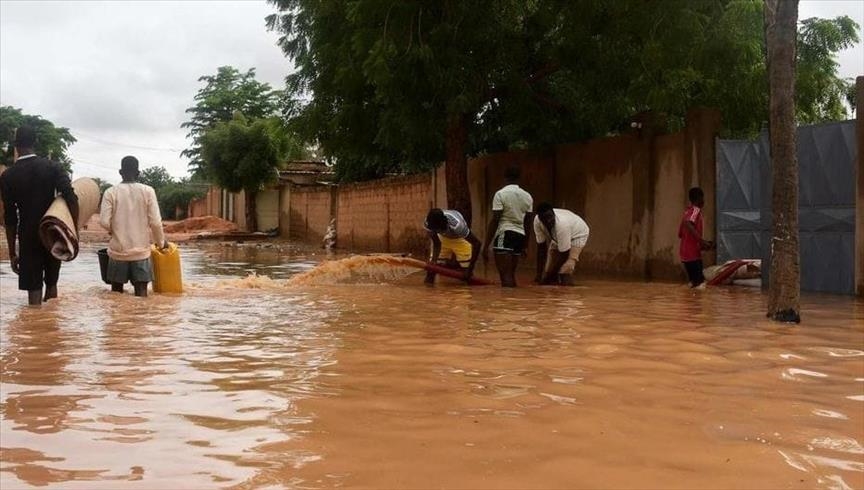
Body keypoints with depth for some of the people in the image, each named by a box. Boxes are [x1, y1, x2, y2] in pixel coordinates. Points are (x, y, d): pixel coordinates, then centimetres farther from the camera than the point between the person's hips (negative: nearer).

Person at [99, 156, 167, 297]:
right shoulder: (147, 191, -4)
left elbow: (104, 222, -9)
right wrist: (161, 242, 8)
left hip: (118, 250, 1)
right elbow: (155, 222, -7)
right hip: (141, 251, 0)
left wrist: (115, 231, 13)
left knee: (116, 293, 12)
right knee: (141, 291, 3)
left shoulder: (111, 192, -4)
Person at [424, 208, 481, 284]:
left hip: (460, 238, -3)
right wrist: (433, 261, -30)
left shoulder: (457, 225, -45)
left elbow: (476, 243, -38)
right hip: (443, 238, 3)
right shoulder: (427, 224, -33)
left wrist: (470, 269, -35)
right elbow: (436, 244, -14)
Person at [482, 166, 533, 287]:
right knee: (511, 274, 15)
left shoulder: (501, 194, -6)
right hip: (520, 236, 6)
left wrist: (486, 245, -9)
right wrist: (524, 245, 23)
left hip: (504, 235, -6)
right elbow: (527, 223, 14)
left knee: (505, 275, -8)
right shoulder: (527, 196, 11)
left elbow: (494, 221, -11)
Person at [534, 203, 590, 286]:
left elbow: (564, 254, -33)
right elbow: (541, 247, -17)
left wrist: (549, 275, -28)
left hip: (577, 234, -6)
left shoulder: (561, 224, -43)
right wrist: (539, 273, -18)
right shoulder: (537, 221, -29)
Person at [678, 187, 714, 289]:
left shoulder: (687, 211, 18)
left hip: (685, 253, 9)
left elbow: (680, 233, 21)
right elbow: (688, 224, -28)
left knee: (694, 282, 12)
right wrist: (702, 241, -26)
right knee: (699, 284, -9)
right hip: (693, 254, -9)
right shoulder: (696, 210, -8)